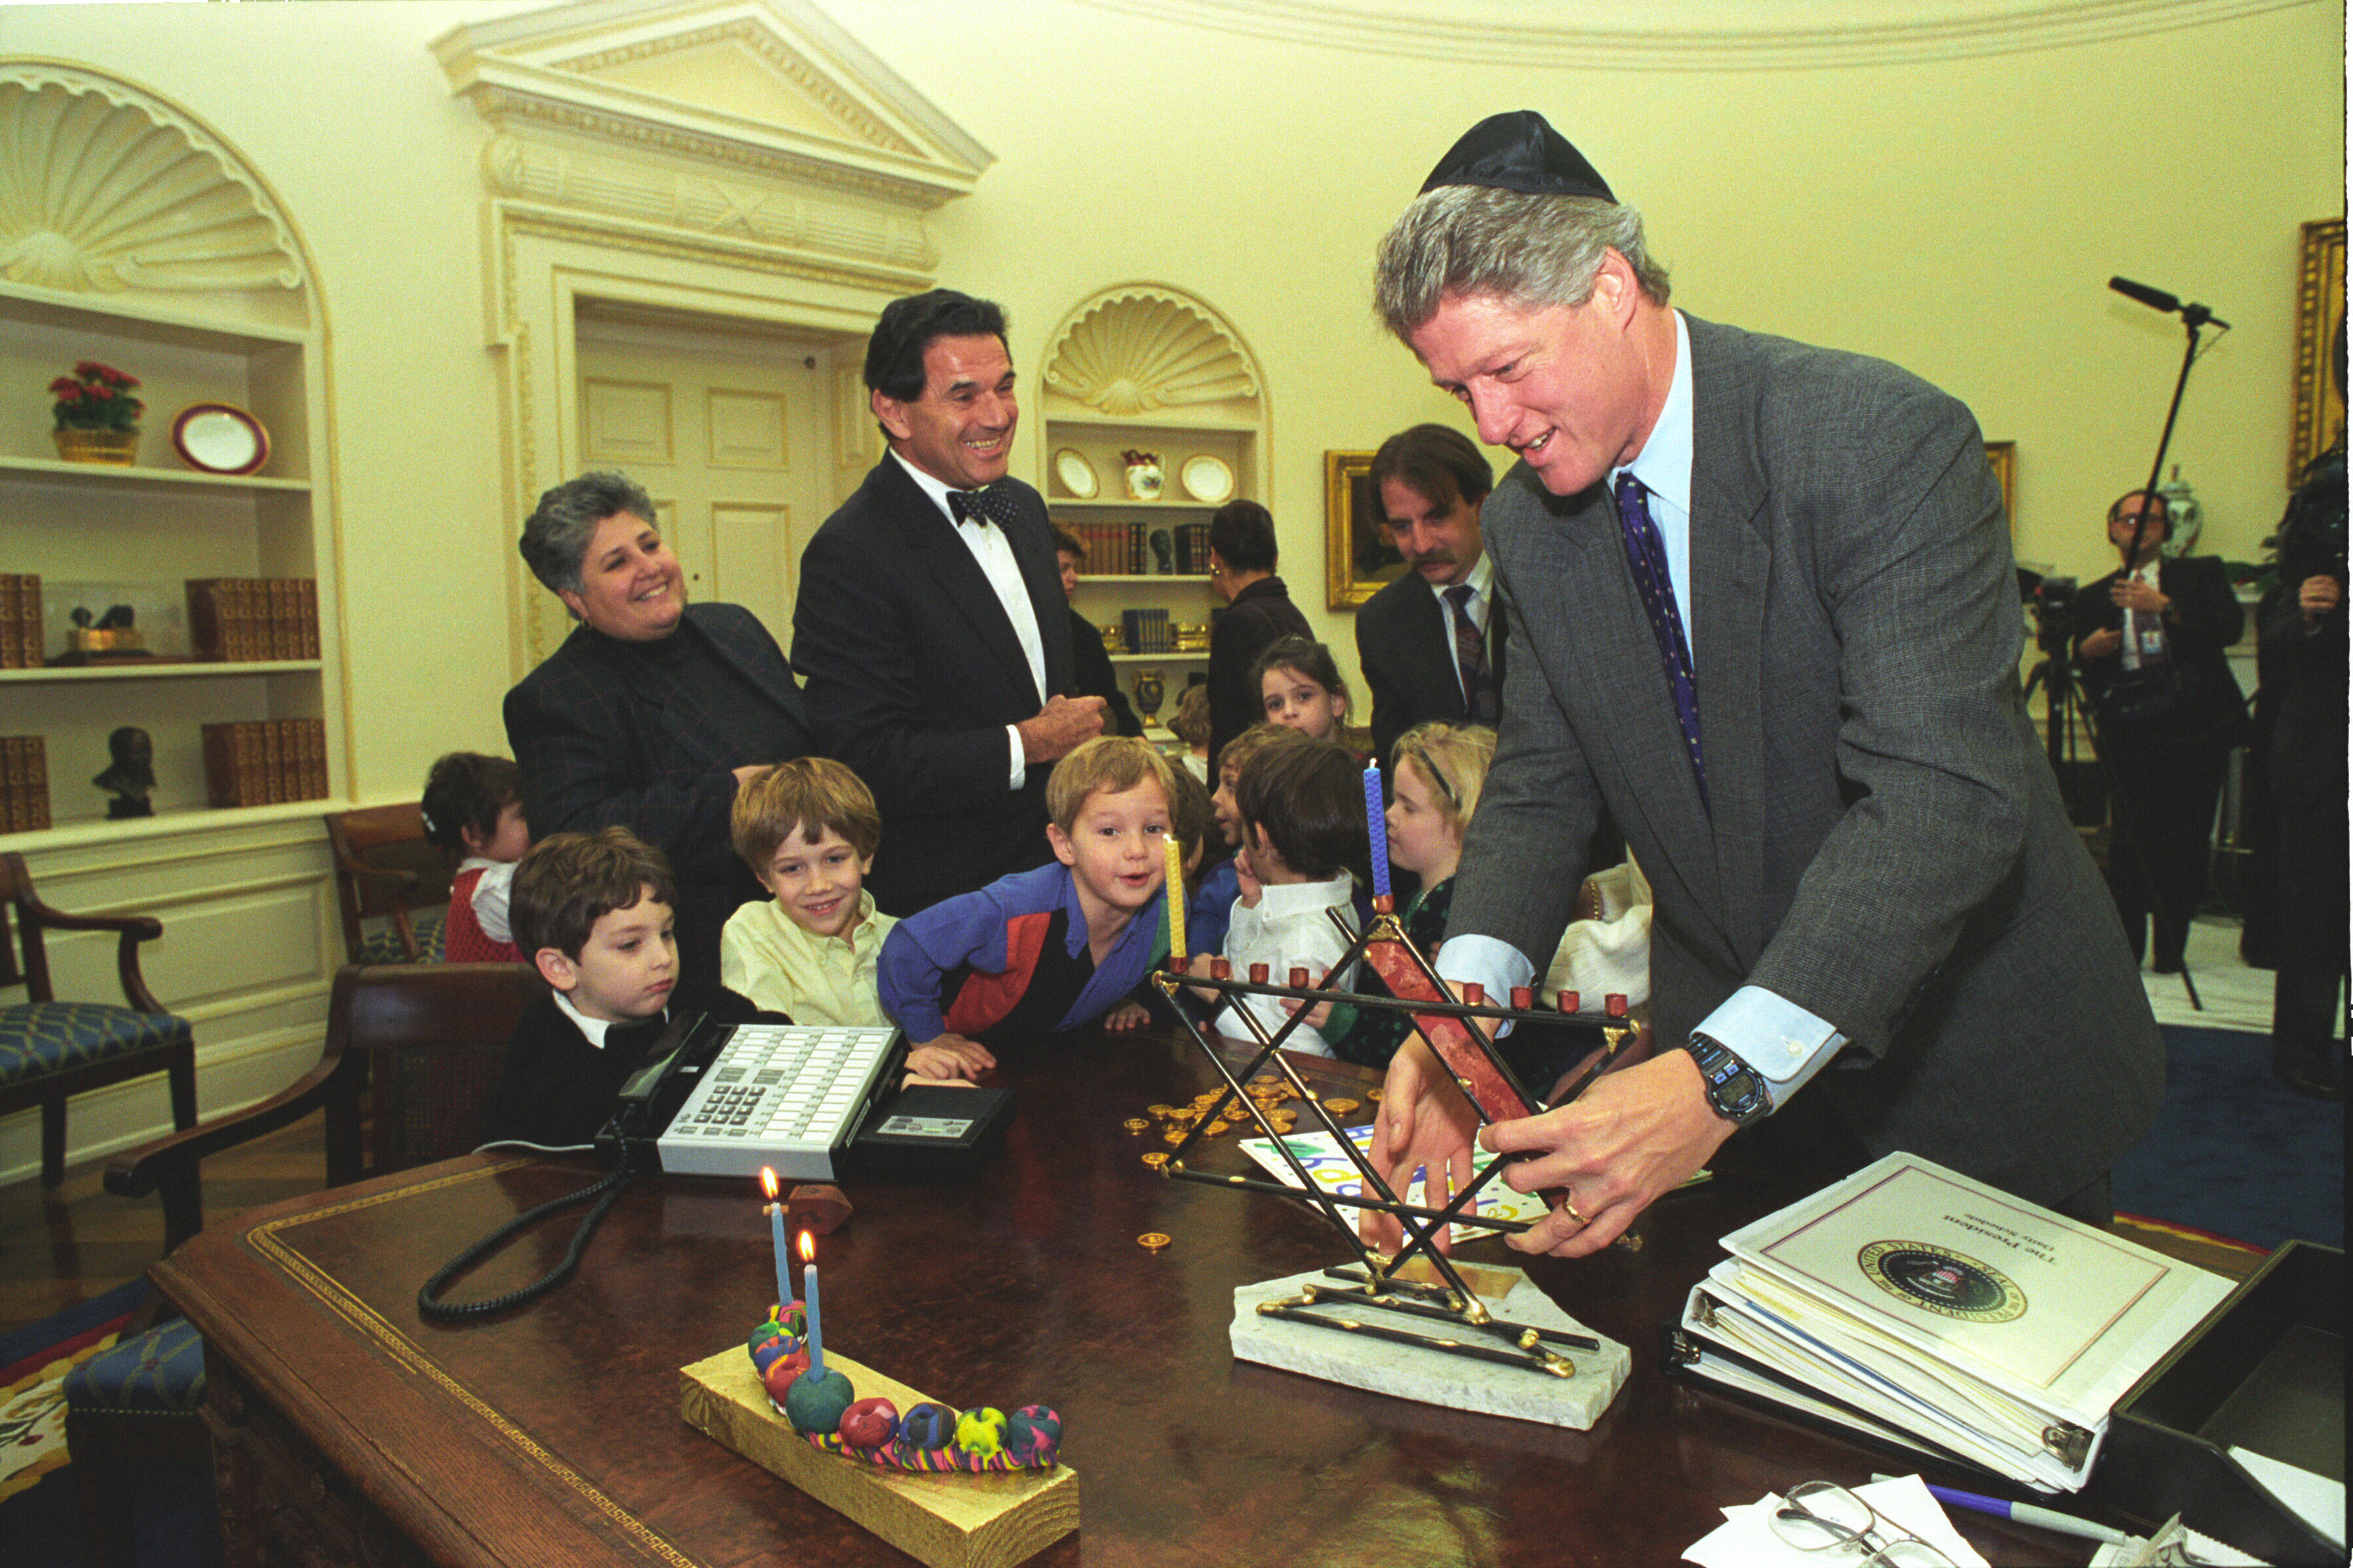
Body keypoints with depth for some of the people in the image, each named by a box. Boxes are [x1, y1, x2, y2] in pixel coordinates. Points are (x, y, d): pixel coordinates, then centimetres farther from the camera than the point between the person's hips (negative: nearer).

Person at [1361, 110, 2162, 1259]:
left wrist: (1722, 1079, -42)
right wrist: (1464, 1002, -21)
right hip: (1723, 1054, 4)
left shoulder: (1886, 442, -23)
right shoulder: (1524, 523, -3)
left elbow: (1945, 796, -32)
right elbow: (1539, 789, -2)